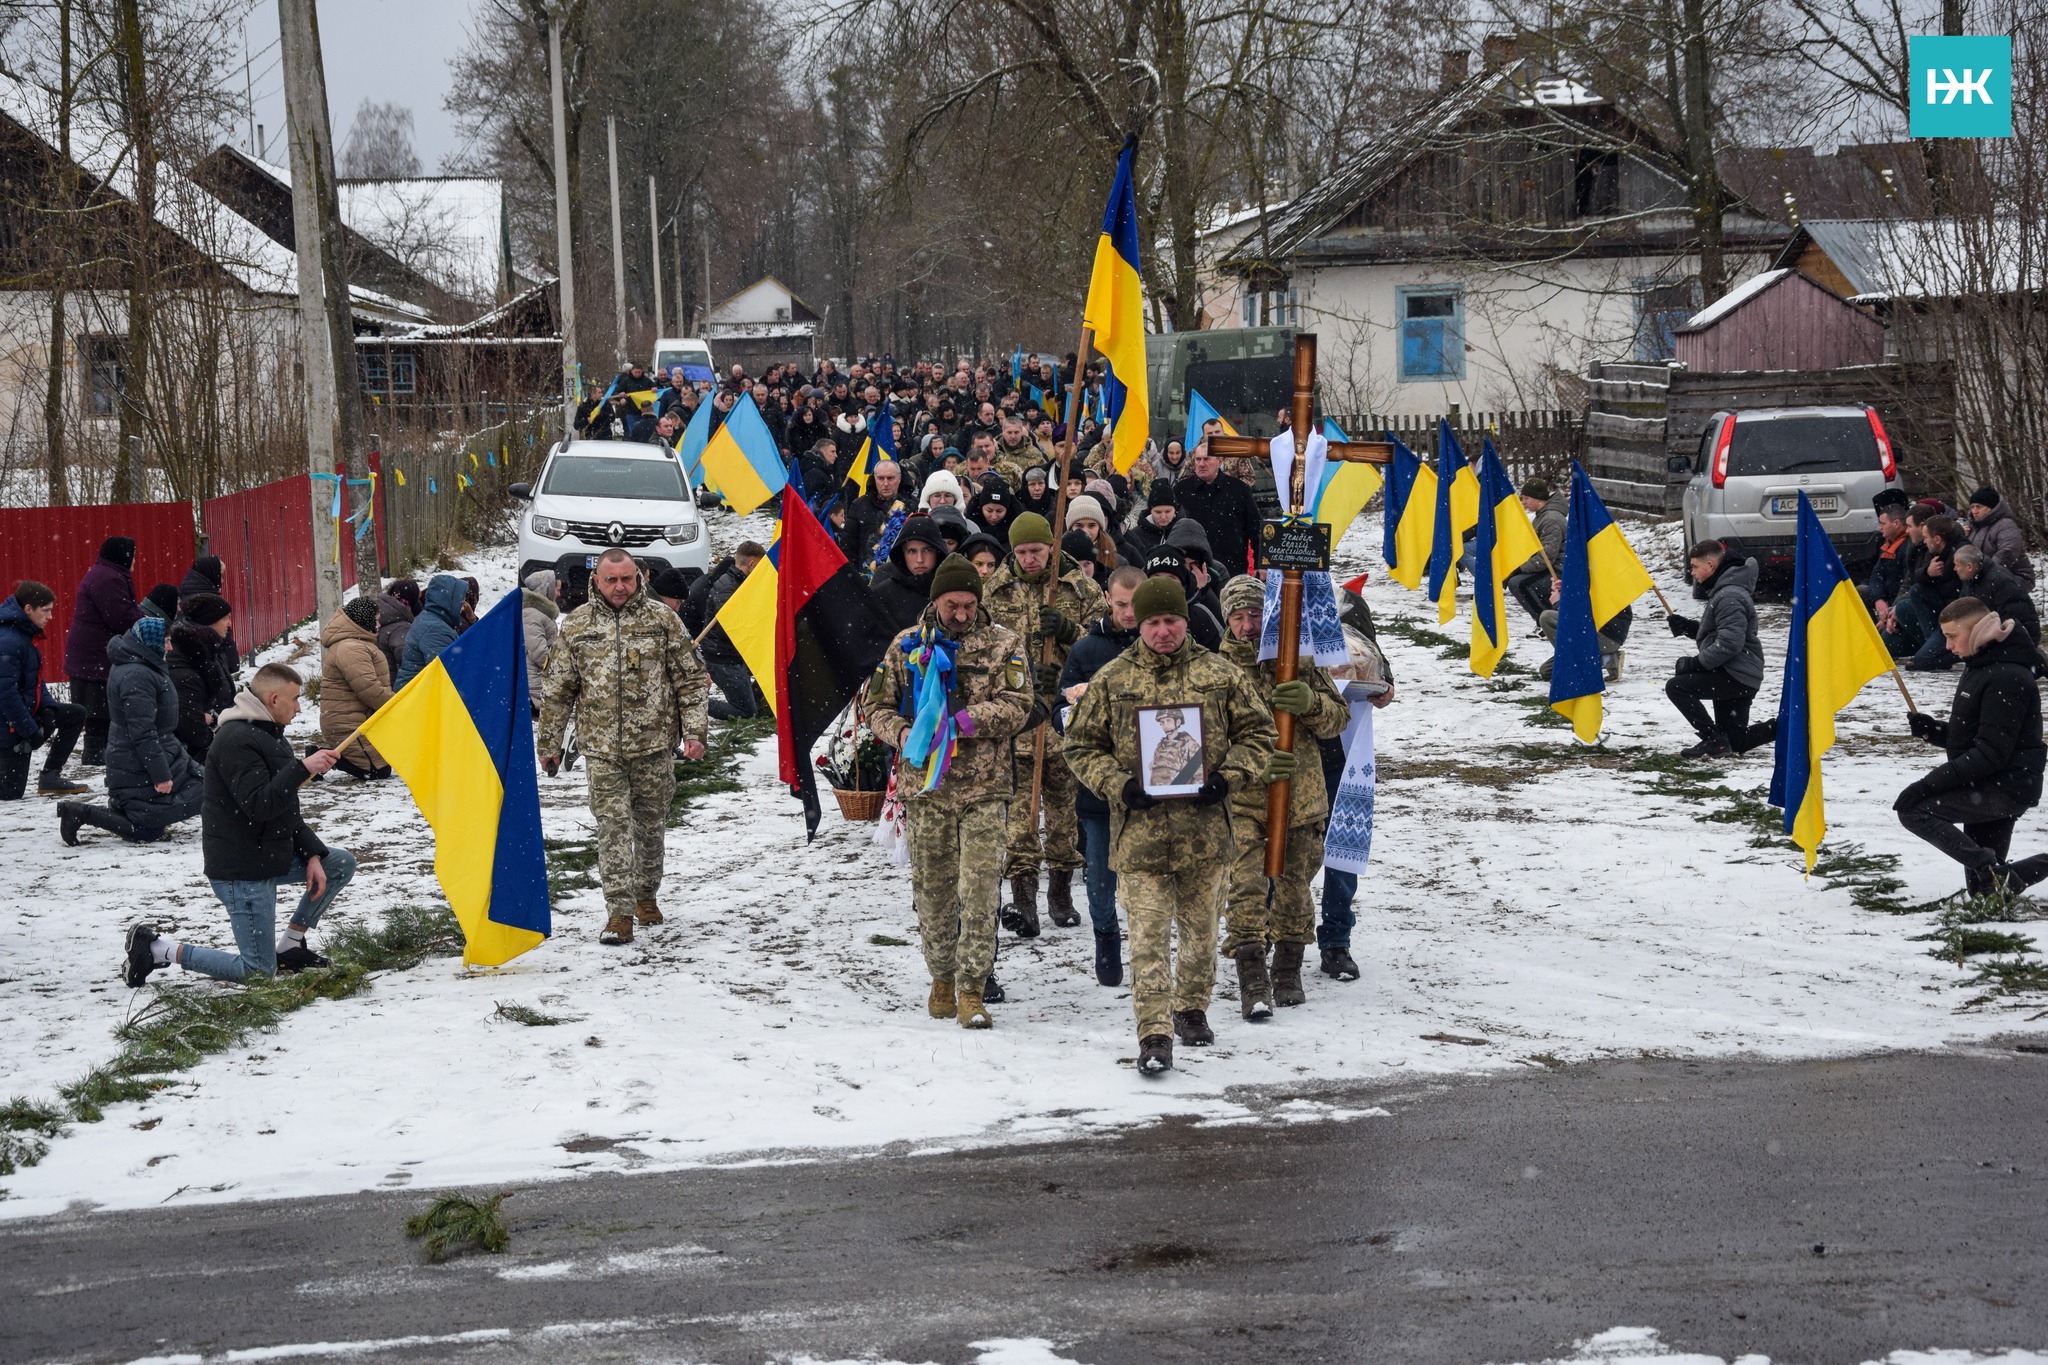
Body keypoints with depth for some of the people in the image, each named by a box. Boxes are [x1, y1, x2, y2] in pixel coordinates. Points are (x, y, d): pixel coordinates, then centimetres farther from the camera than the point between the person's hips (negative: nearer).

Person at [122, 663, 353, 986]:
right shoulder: (238, 740, -20)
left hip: (269, 857, 10)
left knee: (342, 863, 11)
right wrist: (303, 768, -30)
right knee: (259, 972, -8)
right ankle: (157, 950, -1)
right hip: (240, 871, -10)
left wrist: (312, 854, 6)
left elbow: (286, 811, 17)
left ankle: (289, 946, 16)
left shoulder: (268, 736, 15)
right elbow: (259, 806, -30)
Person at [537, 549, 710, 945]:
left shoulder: (662, 619, 2)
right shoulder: (576, 626, 4)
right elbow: (558, 691, 10)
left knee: (651, 824, 11)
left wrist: (694, 730, -6)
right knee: (613, 826, -7)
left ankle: (647, 896, 31)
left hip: (654, 743, 0)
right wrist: (549, 744, 9)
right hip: (602, 748, 0)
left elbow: (690, 679, 3)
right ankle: (619, 913, -9)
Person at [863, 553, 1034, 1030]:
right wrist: (902, 734, -7)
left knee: (980, 889, -8)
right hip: (924, 786, 2)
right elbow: (877, 704, 13)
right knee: (933, 888, 8)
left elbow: (1017, 706, -7)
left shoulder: (1003, 645, 3)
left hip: (984, 788, -2)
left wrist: (965, 720, -19)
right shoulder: (906, 646, 9)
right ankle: (942, 977, 25)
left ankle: (971, 989, -4)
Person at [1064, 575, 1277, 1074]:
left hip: (1205, 827, 2)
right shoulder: (1112, 680, 3)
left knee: (1200, 929, 14)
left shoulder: (1220, 674, 5)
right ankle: (1154, 1034, -8)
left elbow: (1257, 733, 10)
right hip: (1140, 829, -2)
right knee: (1149, 932, -8)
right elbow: (1082, 746, 7)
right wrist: (1118, 785, -9)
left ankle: (1191, 1009, 36)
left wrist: (1229, 776, -6)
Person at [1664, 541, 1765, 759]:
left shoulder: (1729, 596, -18)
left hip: (1736, 676, -11)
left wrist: (1695, 662, -21)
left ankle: (1714, 741, -16)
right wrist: (1688, 627, 8)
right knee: (1735, 740, 14)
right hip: (1740, 676, 11)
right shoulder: (1722, 590, 16)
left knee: (1677, 687, -18)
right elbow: (1715, 632, 25)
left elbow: (1729, 643, -28)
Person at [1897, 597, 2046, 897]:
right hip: (1987, 786, 10)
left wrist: (1933, 782, -25)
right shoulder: (1979, 668, 14)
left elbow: (1992, 752, -24)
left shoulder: (2007, 677, -18)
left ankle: (1992, 869, -18)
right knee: (1983, 888, 12)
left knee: (1913, 809, -20)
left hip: (2006, 789, -10)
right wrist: (1931, 730, 1)